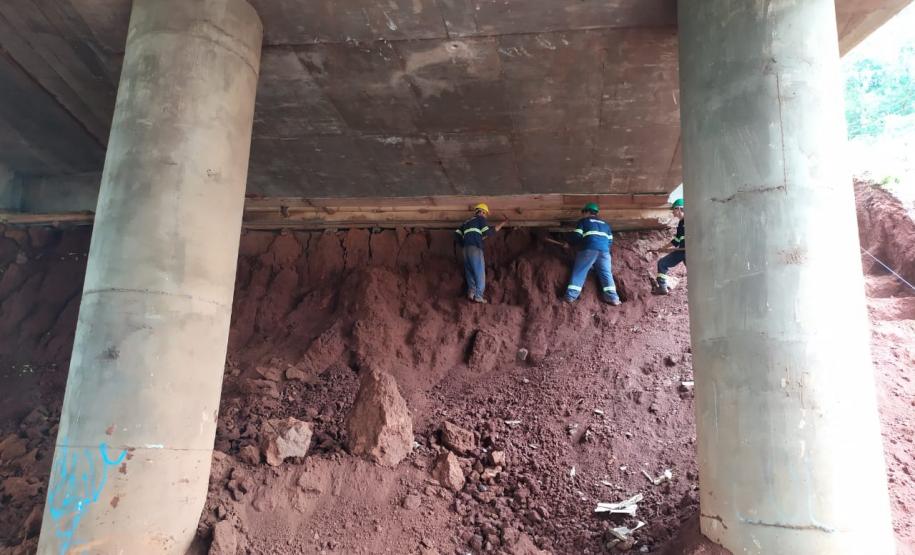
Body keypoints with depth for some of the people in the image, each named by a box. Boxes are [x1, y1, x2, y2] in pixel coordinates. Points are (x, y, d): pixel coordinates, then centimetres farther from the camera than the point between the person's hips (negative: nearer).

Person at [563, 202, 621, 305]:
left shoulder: (583, 221, 15)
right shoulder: (605, 224, 29)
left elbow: (576, 236, 5)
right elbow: (610, 241, 24)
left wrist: (569, 242, 22)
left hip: (589, 249, -4)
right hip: (604, 250, 4)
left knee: (579, 272, -1)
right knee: (606, 273, 6)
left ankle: (570, 296, -11)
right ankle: (612, 297, -9)